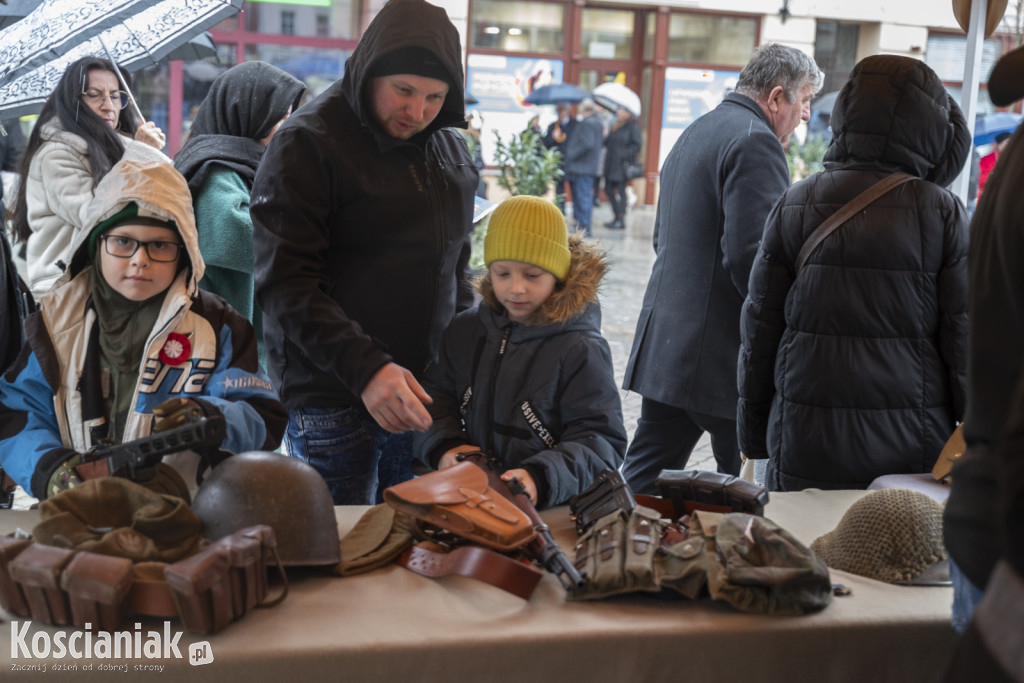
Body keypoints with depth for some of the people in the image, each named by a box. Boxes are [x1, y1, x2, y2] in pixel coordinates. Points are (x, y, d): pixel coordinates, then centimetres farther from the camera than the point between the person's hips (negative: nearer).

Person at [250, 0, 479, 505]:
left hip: (422, 393, 6)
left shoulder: (450, 148, 12)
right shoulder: (307, 142, -8)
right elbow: (286, 284, -16)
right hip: (332, 401, -6)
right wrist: (364, 368, -26)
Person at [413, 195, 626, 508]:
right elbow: (434, 397, 17)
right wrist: (443, 447, -4)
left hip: (551, 508, -4)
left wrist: (542, 479, -24)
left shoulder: (581, 349, -5)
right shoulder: (465, 329, 12)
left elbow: (602, 441, -8)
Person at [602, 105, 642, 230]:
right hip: (611, 164, 8)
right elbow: (607, 143, 20)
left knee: (619, 190, -7)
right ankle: (617, 217, 17)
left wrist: (623, 155, -18)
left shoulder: (632, 127, -6)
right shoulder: (615, 127, 16)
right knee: (608, 188, 8)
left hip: (622, 164, -8)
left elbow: (637, 145, -12)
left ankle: (620, 220, -1)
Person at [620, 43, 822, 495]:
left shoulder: (695, 133, 18)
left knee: (648, 475, 12)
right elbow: (750, 255, -23)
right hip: (723, 351, -9)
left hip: (665, 340, 9)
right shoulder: (756, 142, -13)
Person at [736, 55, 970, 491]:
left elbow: (759, 328, 4)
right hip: (909, 452, -1)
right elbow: (965, 334, -3)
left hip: (804, 447, 2)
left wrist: (753, 437, 14)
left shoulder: (795, 204, 1)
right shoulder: (942, 213, -5)